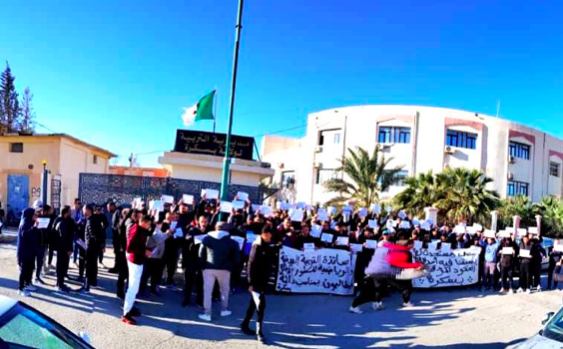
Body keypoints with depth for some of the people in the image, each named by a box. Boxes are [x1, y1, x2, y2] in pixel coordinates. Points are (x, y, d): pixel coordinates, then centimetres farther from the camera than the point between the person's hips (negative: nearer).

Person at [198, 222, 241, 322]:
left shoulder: (207, 238, 8)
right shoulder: (232, 242, 5)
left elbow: (201, 254, 5)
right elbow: (236, 258, 1)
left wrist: (203, 265, 10)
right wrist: (231, 267, 9)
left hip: (209, 268, 0)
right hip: (224, 269, 0)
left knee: (207, 291, 4)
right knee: (224, 290, 19)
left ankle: (207, 314, 4)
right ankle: (224, 310, 27)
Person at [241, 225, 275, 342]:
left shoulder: (270, 248, 9)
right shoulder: (257, 247, -11)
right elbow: (251, 265, -14)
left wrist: (267, 280, 12)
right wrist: (251, 282, -17)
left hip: (263, 281, 7)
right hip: (255, 281, -7)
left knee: (254, 304, 16)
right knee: (260, 305, -11)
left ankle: (245, 325, 30)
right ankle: (259, 332, -4)